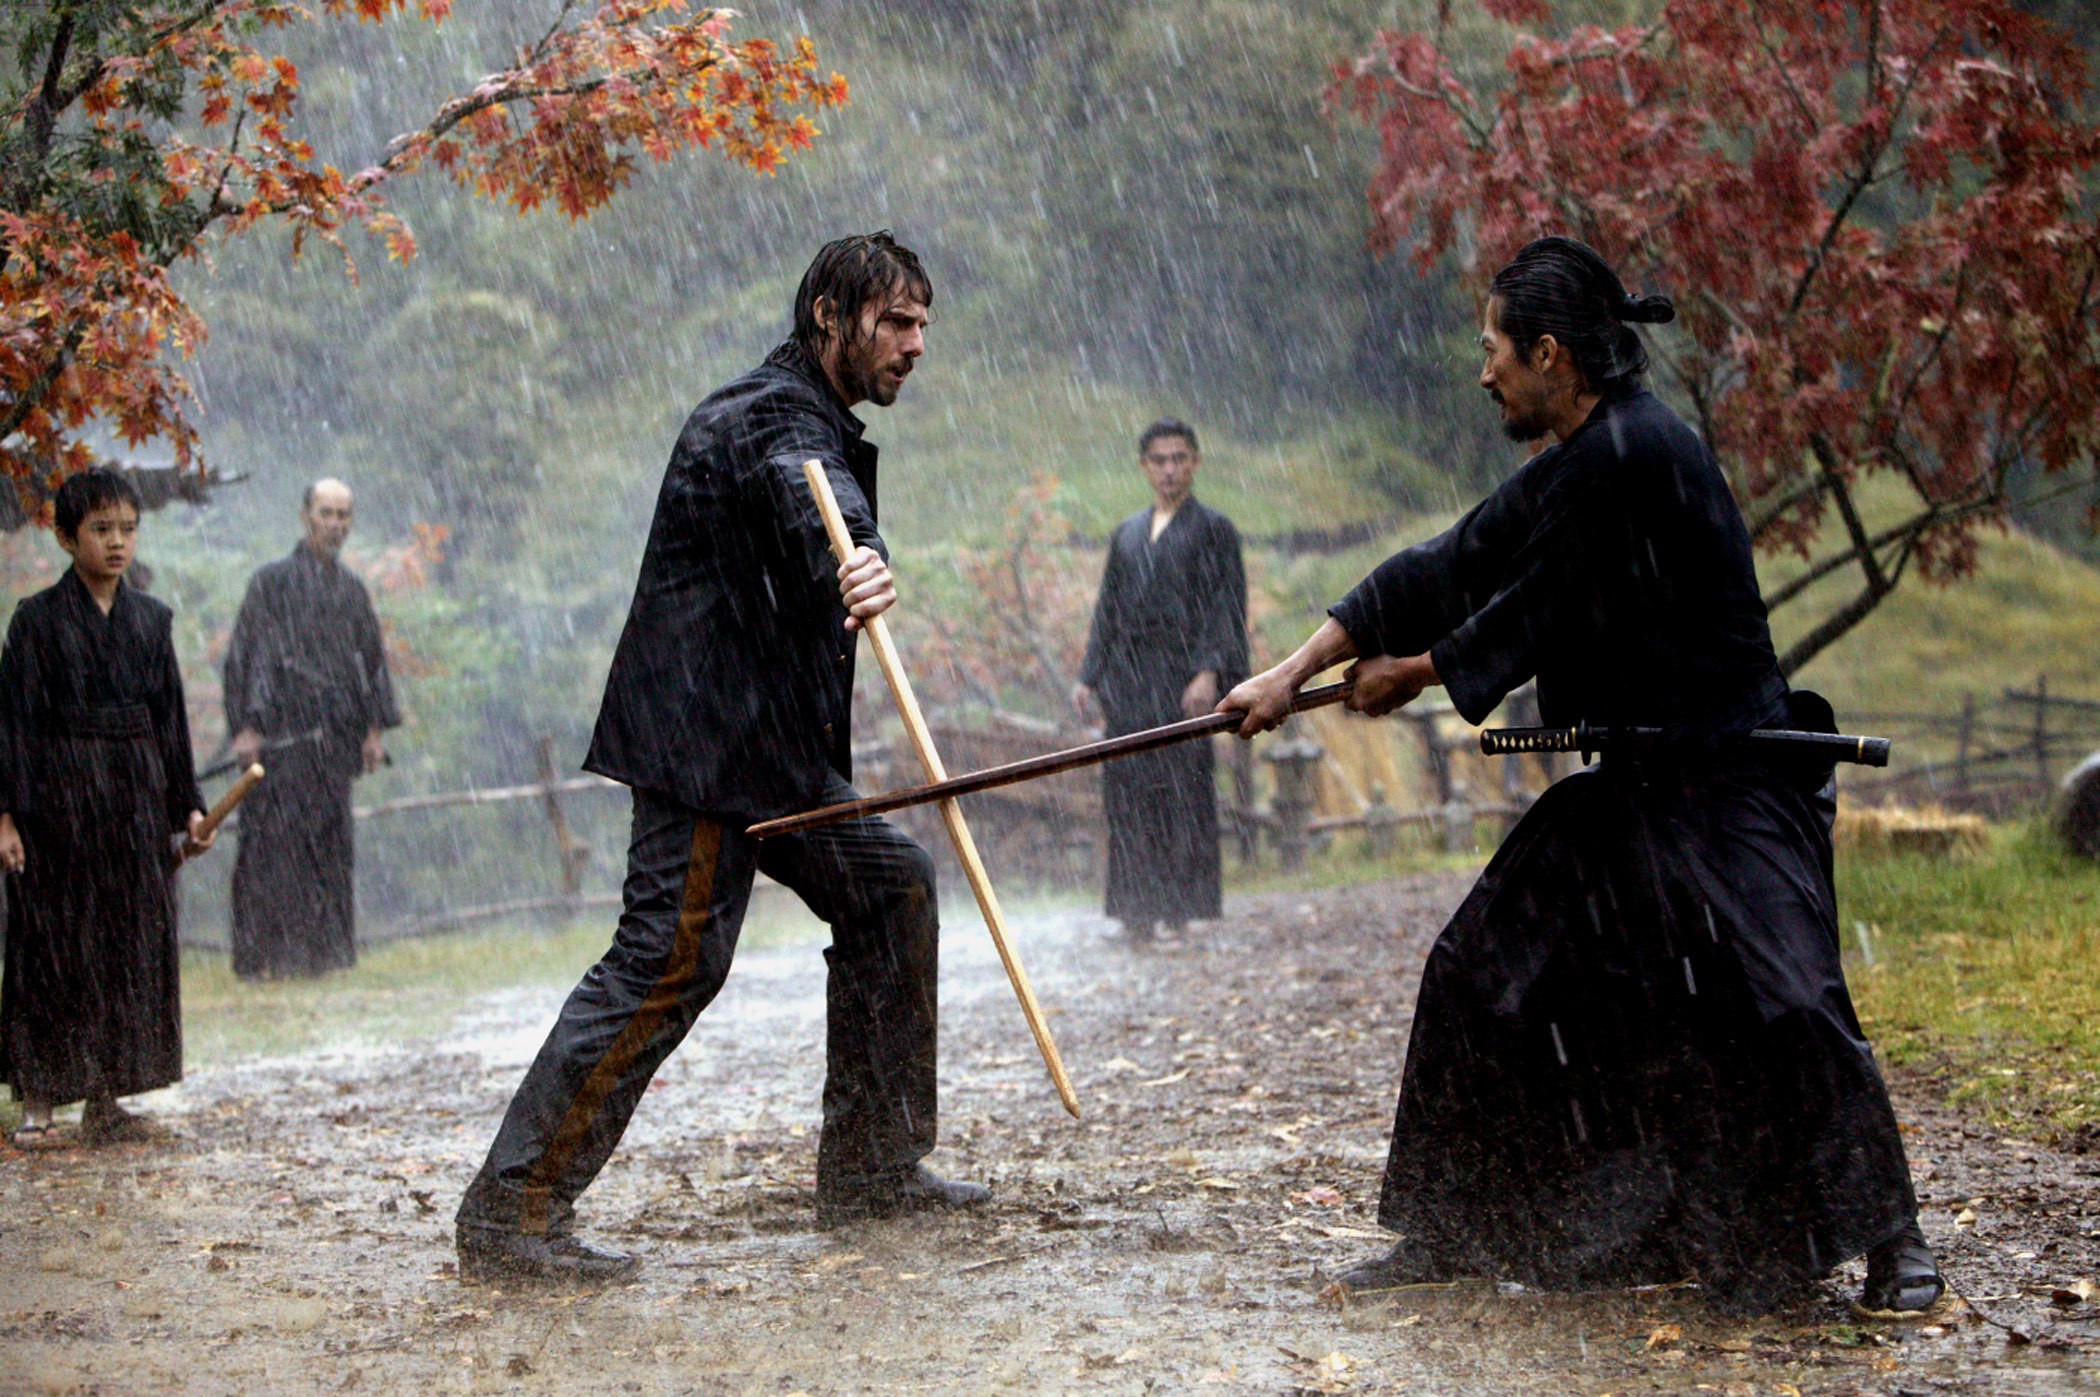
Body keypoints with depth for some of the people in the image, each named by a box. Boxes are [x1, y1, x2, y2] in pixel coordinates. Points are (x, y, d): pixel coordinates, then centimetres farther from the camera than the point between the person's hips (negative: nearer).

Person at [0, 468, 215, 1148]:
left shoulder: (152, 619, 9)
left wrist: (186, 806, 10)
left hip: (135, 798, 4)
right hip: (58, 792, -4)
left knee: (131, 942, 5)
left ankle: (104, 1103, 13)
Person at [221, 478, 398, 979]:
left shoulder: (352, 590, 15)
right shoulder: (273, 581, -1)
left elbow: (371, 659, 18)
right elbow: (246, 655, -5)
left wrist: (374, 729, 10)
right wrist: (245, 727, -13)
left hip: (334, 739, 5)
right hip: (281, 735, -5)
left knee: (329, 848, 5)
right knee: (274, 841, -7)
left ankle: (321, 950, 11)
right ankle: (264, 955, -5)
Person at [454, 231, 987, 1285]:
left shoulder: (810, 420, 21)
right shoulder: (772, 416, -12)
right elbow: (810, 496, -36)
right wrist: (859, 559, -56)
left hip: (770, 744, 11)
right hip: (705, 737, -11)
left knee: (893, 885, 11)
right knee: (671, 957, -16)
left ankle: (871, 1165, 18)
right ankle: (510, 1212, -14)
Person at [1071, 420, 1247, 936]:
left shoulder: (1213, 529, 4)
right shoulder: (1126, 534, 20)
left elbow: (1226, 608, -4)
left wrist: (1209, 672, -16)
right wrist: (1089, 677, 12)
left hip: (1181, 679, -5)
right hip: (1129, 683, 5)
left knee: (1184, 790, -7)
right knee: (1129, 795, 1)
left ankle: (1181, 912, -3)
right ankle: (1137, 913, 6)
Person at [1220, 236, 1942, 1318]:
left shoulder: (1632, 453, -20)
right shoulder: (1572, 467, 10)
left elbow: (1535, 615, -13)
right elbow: (1447, 569, 13)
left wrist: (1416, 674, 3)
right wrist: (1292, 674, 10)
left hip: (1730, 782, -10)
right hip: (1634, 783, 10)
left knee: (1780, 996, -21)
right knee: (1485, 975, 7)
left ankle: (1889, 1238, -3)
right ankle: (1454, 1232, 17)